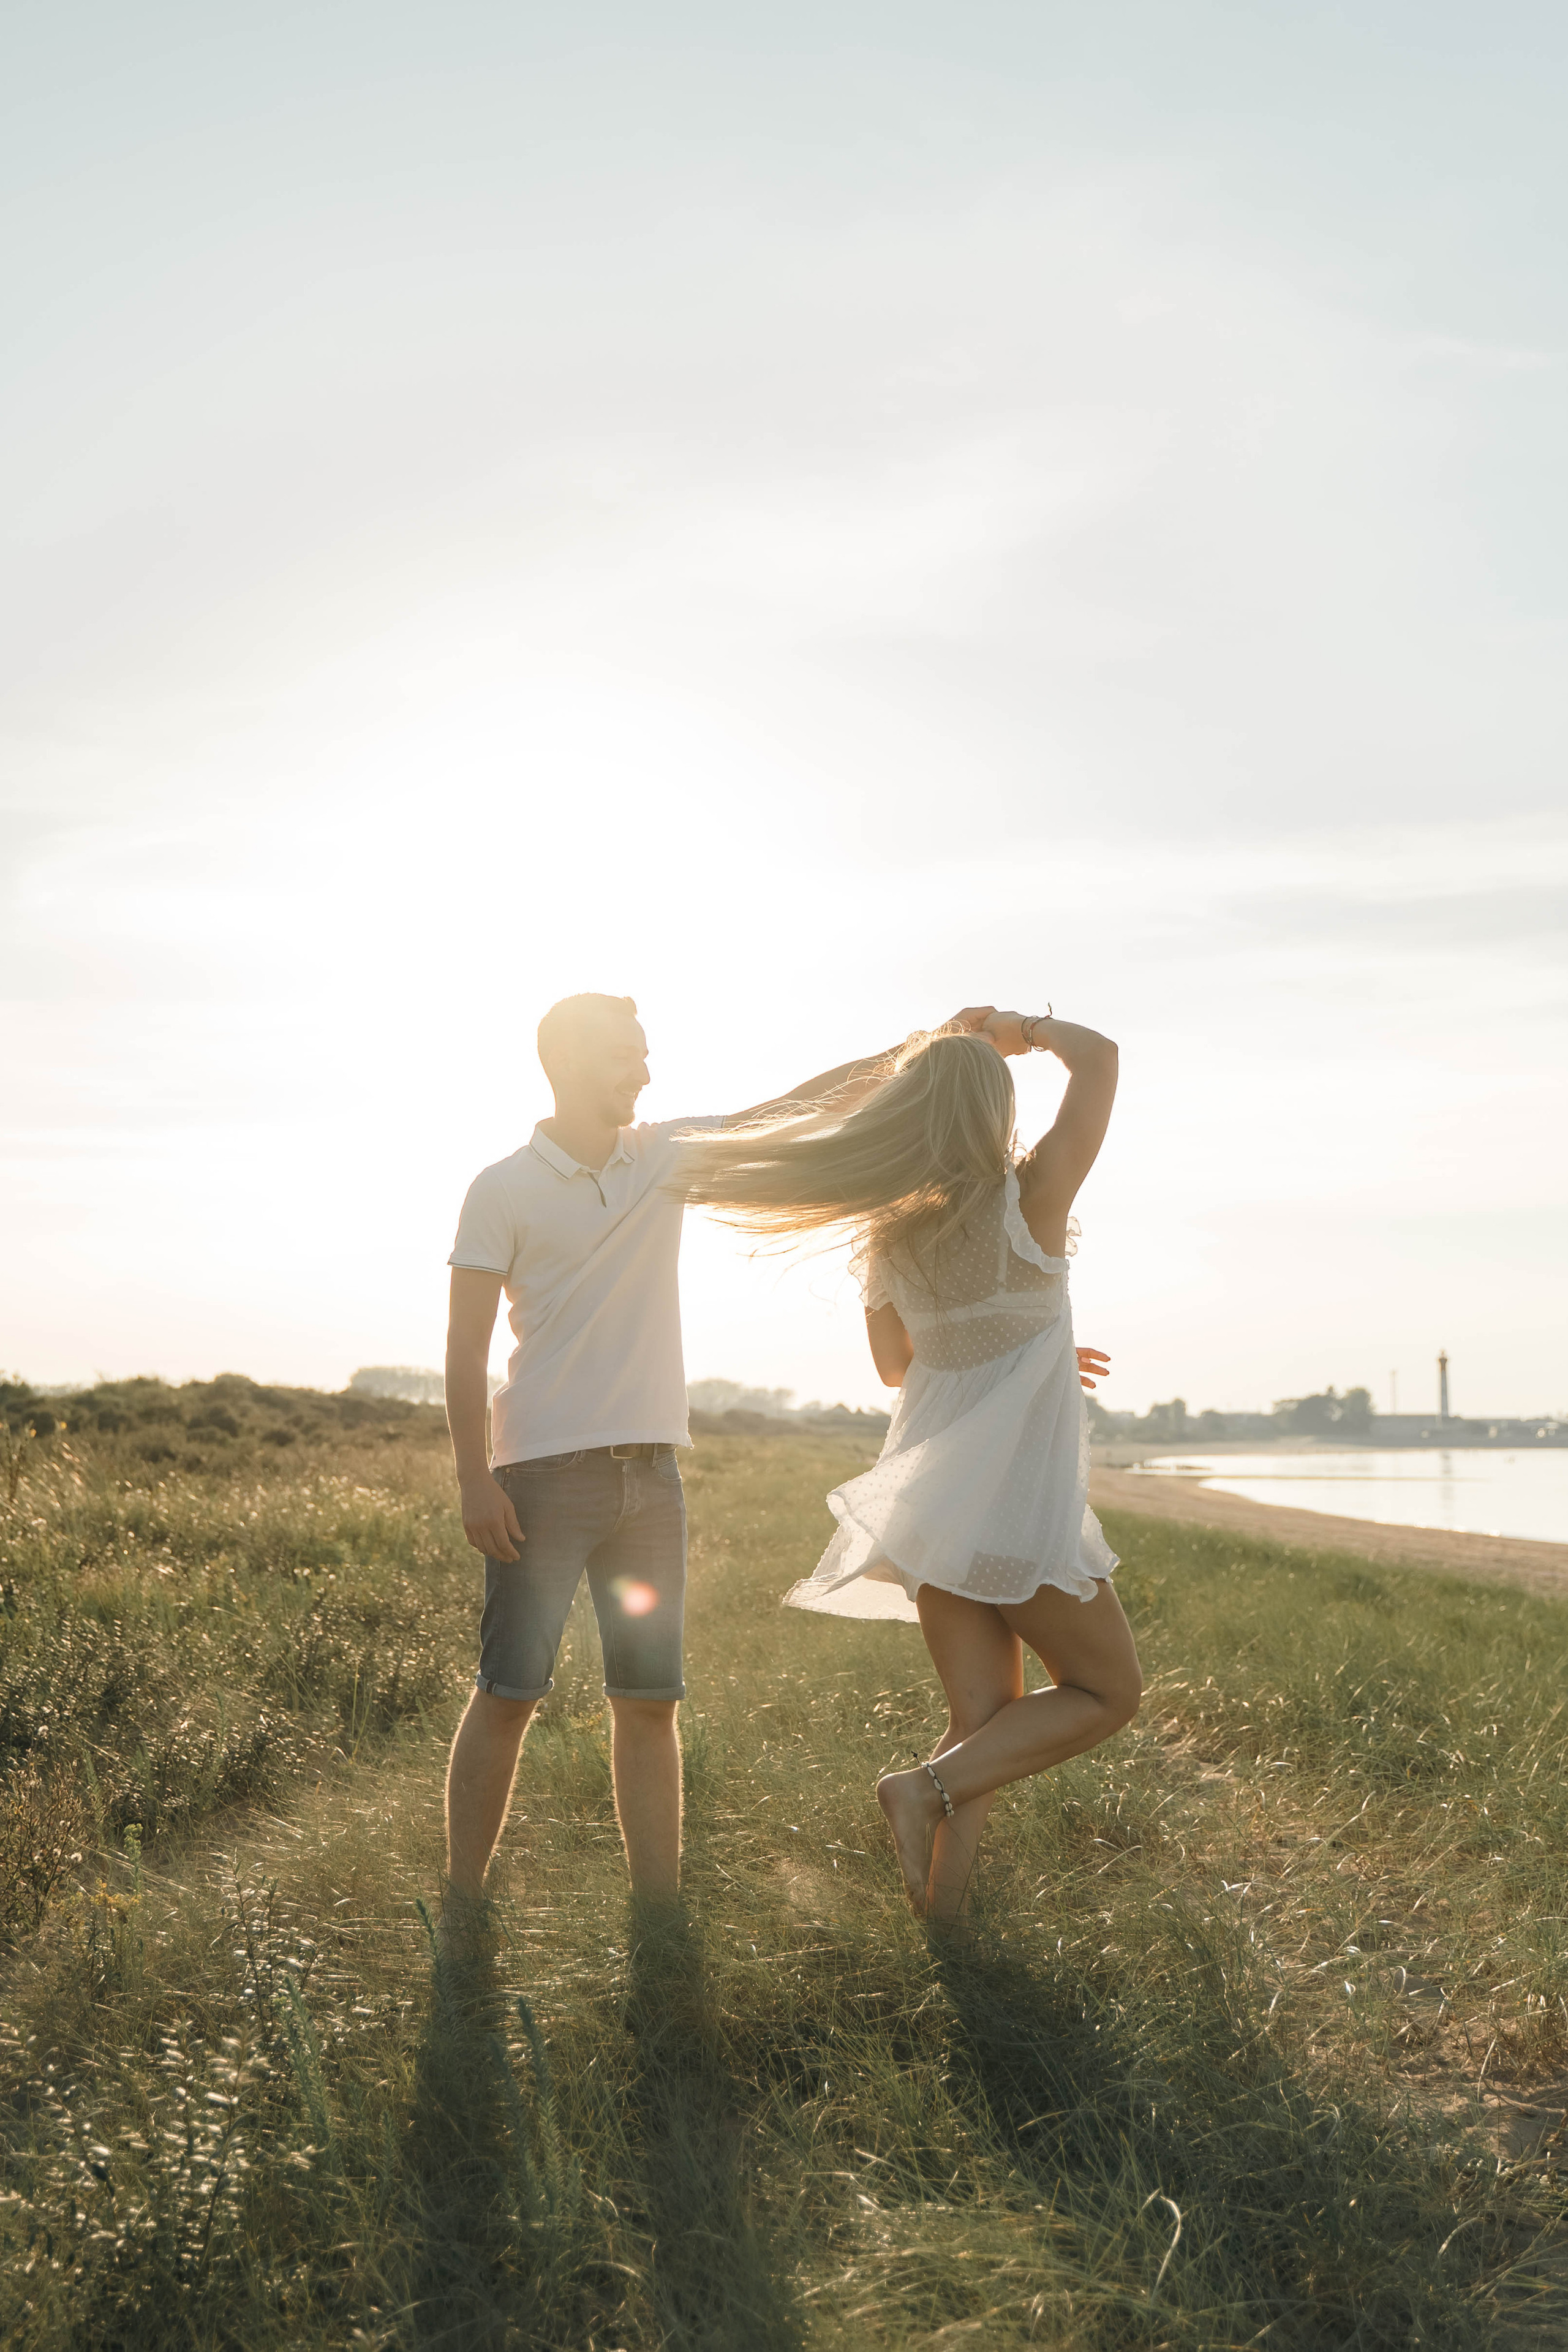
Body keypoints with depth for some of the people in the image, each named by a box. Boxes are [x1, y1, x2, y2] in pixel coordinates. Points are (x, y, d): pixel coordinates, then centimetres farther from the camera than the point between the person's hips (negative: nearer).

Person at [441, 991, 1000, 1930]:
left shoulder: (668, 1157, 10)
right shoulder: (504, 1190, -2)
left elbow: (801, 1106, 9)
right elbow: (467, 1346, -4)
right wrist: (475, 1479, -11)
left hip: (651, 1471, 5)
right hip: (545, 1470, -4)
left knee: (651, 1702, 7)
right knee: (508, 1695, -2)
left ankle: (661, 1908, 14)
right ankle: (463, 1906, 9)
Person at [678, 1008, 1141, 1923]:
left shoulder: (888, 1233, 2)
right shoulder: (1028, 1202, -15)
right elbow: (1101, 1056, -11)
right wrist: (1022, 1028, 6)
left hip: (929, 1495, 6)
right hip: (1016, 1505, -6)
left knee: (984, 1719, 13)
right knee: (1109, 1692, 11)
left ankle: (942, 1904, 6)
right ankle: (933, 1786, -6)